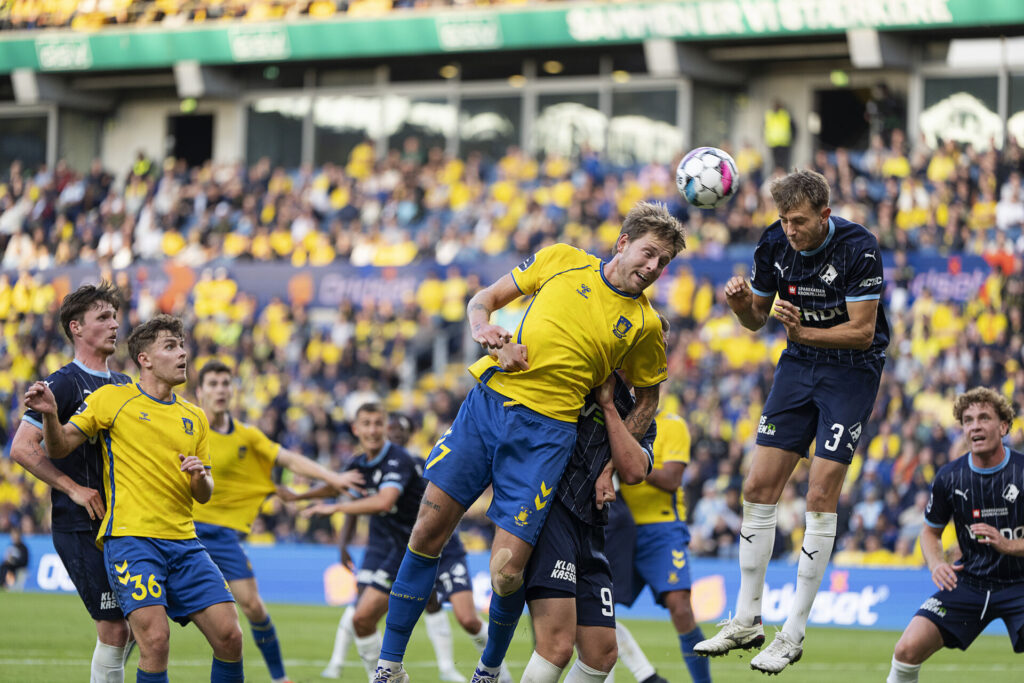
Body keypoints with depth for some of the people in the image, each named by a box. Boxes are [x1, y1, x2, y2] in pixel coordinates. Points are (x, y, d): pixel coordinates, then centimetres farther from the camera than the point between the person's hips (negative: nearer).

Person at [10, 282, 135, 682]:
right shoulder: (64, 384, -8)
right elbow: (22, 448, -13)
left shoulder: (124, 386, 15)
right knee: (115, 626, -10)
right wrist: (74, 489, -15)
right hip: (80, 527, -7)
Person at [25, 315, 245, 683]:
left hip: (184, 542, 5)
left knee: (229, 637, -5)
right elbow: (59, 448, 1)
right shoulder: (112, 399, 3)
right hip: (130, 538, -5)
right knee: (155, 639, -22)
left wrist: (201, 477, -3)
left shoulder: (194, 418, 17)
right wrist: (50, 415, -20)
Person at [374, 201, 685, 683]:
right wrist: (482, 327, -6)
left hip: (545, 431, -2)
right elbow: (486, 297, 15)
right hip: (486, 402, 2)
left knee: (506, 571, -12)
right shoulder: (562, 260, 7)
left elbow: (647, 402, 15)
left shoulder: (645, 325, 3)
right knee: (427, 533, -2)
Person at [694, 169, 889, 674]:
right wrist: (741, 303, -18)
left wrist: (806, 332, -36)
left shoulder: (858, 247, -22)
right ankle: (747, 620, 9)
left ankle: (794, 633, -5)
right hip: (798, 365, 5)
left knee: (821, 495, -11)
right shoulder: (774, 243, -6)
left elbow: (862, 330, -21)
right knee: (758, 487, -1)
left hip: (852, 369, -5)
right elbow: (757, 318, 6)